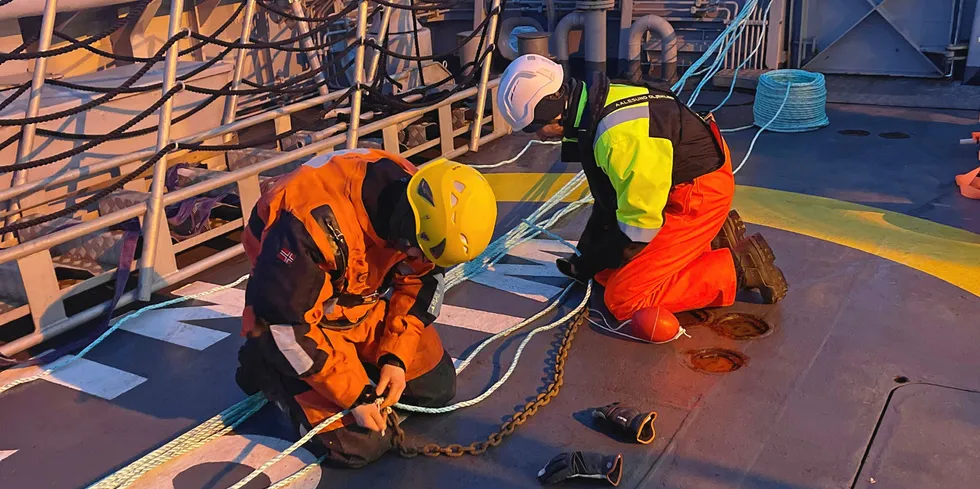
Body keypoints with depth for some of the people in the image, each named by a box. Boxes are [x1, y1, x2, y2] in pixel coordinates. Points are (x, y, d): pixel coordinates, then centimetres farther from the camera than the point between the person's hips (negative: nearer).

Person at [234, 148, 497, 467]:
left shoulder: (422, 200, -18)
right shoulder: (317, 221, -38)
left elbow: (422, 282, -1)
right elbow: (286, 322, -28)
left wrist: (396, 356, -10)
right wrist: (354, 394, -23)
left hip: (367, 303, 6)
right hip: (295, 313, -6)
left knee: (436, 387, 7)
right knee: (361, 444, -12)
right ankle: (267, 366, 8)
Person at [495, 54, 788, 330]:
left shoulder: (619, 135, -32)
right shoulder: (593, 108, 0)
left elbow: (639, 217, -23)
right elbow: (608, 192, 14)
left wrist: (593, 263, -8)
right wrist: (587, 250, 16)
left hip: (698, 194, -10)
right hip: (669, 190, 10)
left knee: (624, 298, -13)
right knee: (608, 271, 10)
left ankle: (739, 267, -5)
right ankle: (713, 239, 16)